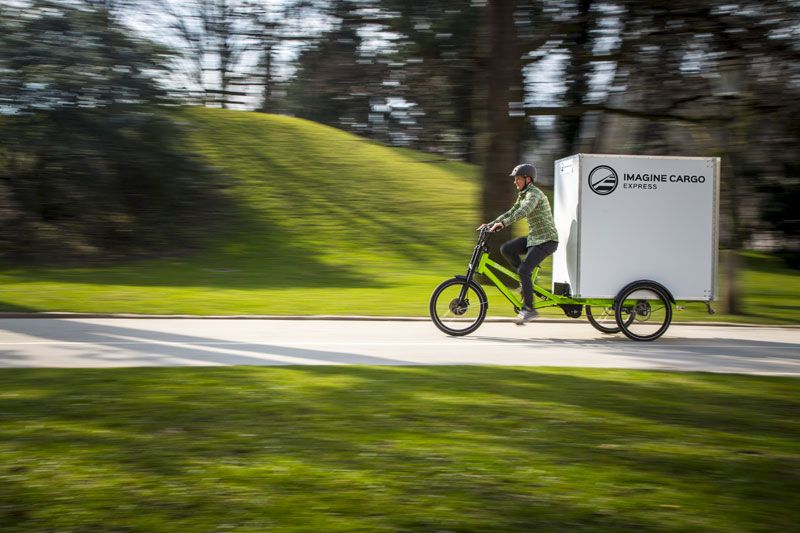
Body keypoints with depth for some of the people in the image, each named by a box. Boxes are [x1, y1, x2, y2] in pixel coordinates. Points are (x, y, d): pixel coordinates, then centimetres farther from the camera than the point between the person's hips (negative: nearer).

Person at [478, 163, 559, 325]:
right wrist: (490, 224, 7)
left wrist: (502, 223, -45)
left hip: (546, 240, -9)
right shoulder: (522, 194, 13)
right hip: (534, 237, 9)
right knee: (505, 249, -7)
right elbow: (511, 212, 17)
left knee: (523, 269, -20)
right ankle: (527, 280, 6)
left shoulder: (534, 194, -17)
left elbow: (523, 212, -34)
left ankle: (528, 309, -10)